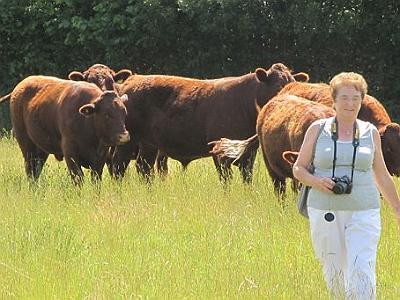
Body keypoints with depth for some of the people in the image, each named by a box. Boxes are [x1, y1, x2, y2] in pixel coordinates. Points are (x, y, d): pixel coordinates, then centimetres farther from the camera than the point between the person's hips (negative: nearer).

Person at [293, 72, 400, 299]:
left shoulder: (370, 132, 7)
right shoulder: (318, 129, 4)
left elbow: (382, 176, 17)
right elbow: (299, 168, 8)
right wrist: (316, 181, -13)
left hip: (363, 214, -1)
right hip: (325, 212, 1)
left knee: (361, 274, -16)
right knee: (334, 276, 7)